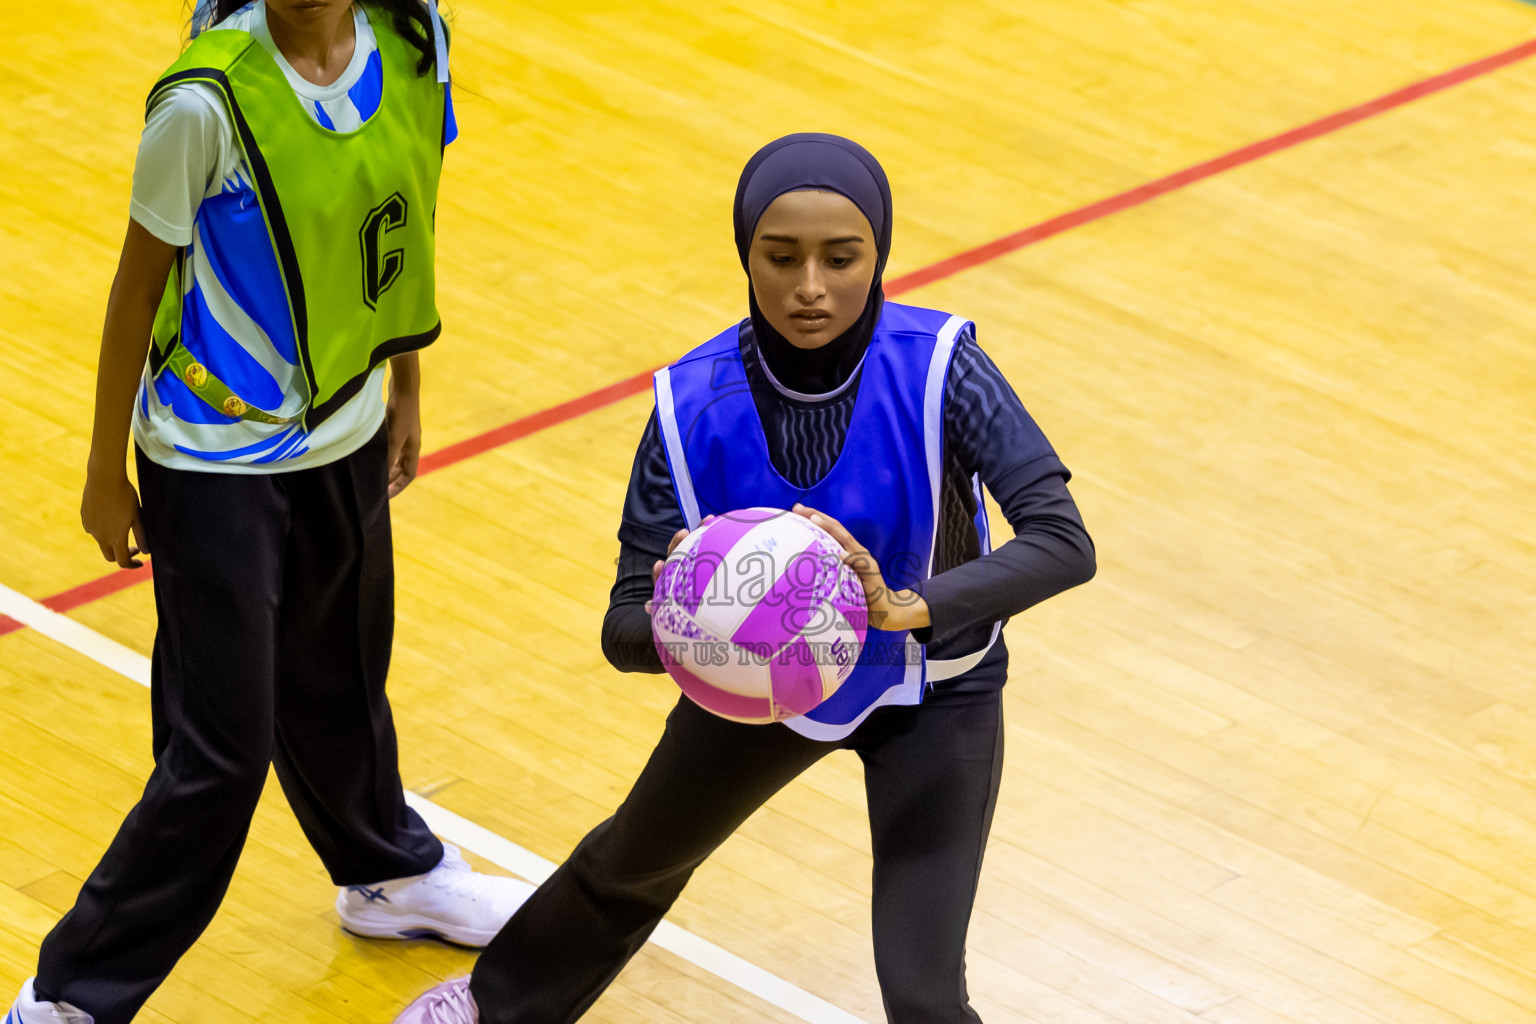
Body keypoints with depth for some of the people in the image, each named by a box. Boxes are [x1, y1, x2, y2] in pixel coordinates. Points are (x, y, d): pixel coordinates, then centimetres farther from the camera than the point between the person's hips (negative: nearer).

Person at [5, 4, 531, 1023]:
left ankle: (389, 877, 52)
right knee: (218, 755, -2)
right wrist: (108, 470, -5)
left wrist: (405, 388, 17)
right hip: (217, 466, -5)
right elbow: (141, 280, -13)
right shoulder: (207, 98, -25)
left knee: (340, 682, 24)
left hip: (346, 439, 6)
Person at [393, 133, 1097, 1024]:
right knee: (632, 861, 28)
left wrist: (907, 607, -55)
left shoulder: (935, 368, -31)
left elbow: (1065, 544, -40)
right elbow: (624, 630, -24)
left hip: (932, 695, -3)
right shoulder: (694, 407, -24)